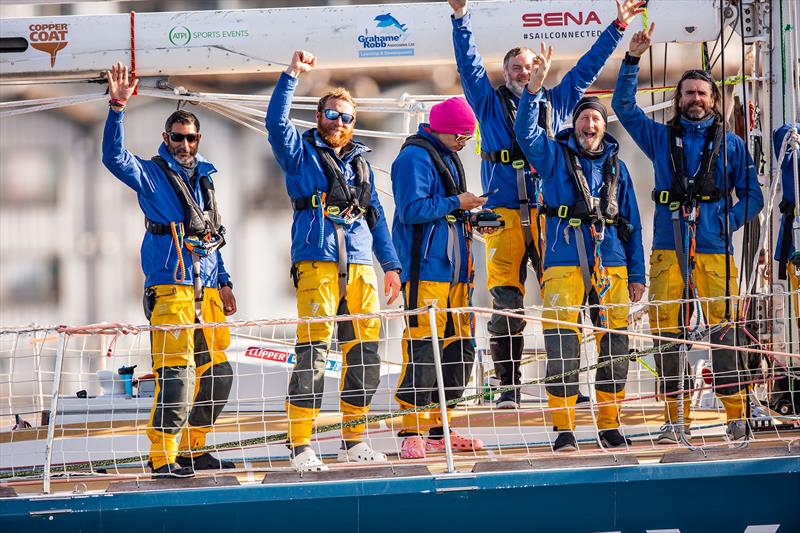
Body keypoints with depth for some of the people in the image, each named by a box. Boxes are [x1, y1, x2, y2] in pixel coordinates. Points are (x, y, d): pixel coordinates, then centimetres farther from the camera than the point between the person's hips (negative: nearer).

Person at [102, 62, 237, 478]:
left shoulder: (203, 178, 22)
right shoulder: (152, 174, 3)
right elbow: (114, 156, -15)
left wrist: (223, 282, 21)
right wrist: (117, 106, -25)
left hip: (206, 286, 7)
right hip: (170, 285, -7)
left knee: (217, 373, 7)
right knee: (177, 372, -15)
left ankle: (193, 449, 20)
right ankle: (163, 458, -13)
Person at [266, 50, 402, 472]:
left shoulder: (360, 163, 23)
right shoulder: (301, 152, 10)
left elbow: (376, 216, 24)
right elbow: (276, 121, -9)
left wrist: (391, 264, 18)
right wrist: (291, 76, -15)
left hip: (361, 265, 5)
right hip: (316, 262, -5)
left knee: (365, 353, 4)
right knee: (313, 350, -13)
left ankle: (353, 440, 14)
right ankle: (300, 445, -15)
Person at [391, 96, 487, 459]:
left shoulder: (447, 157, 21)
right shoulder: (415, 157, -9)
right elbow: (412, 210, -19)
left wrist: (469, 215, 9)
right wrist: (456, 204, -12)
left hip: (454, 269, 10)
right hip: (425, 269, -10)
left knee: (460, 348, 9)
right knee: (422, 347, -12)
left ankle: (438, 429, 16)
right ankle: (413, 432, -9)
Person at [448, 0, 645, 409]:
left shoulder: (554, 103, 18)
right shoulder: (491, 104, 14)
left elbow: (587, 68, 22)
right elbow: (469, 65, 6)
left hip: (549, 215, 2)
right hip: (504, 217, -1)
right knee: (506, 304, -5)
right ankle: (509, 387, -2)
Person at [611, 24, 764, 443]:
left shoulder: (731, 144, 12)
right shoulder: (661, 138, 15)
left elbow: (752, 195, 12)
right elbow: (623, 105, 11)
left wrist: (730, 221, -4)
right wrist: (633, 58, 4)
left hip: (716, 250, -2)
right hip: (669, 248, 2)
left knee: (722, 330, -8)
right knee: (666, 332, -3)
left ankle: (737, 415, -5)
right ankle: (675, 419, 2)